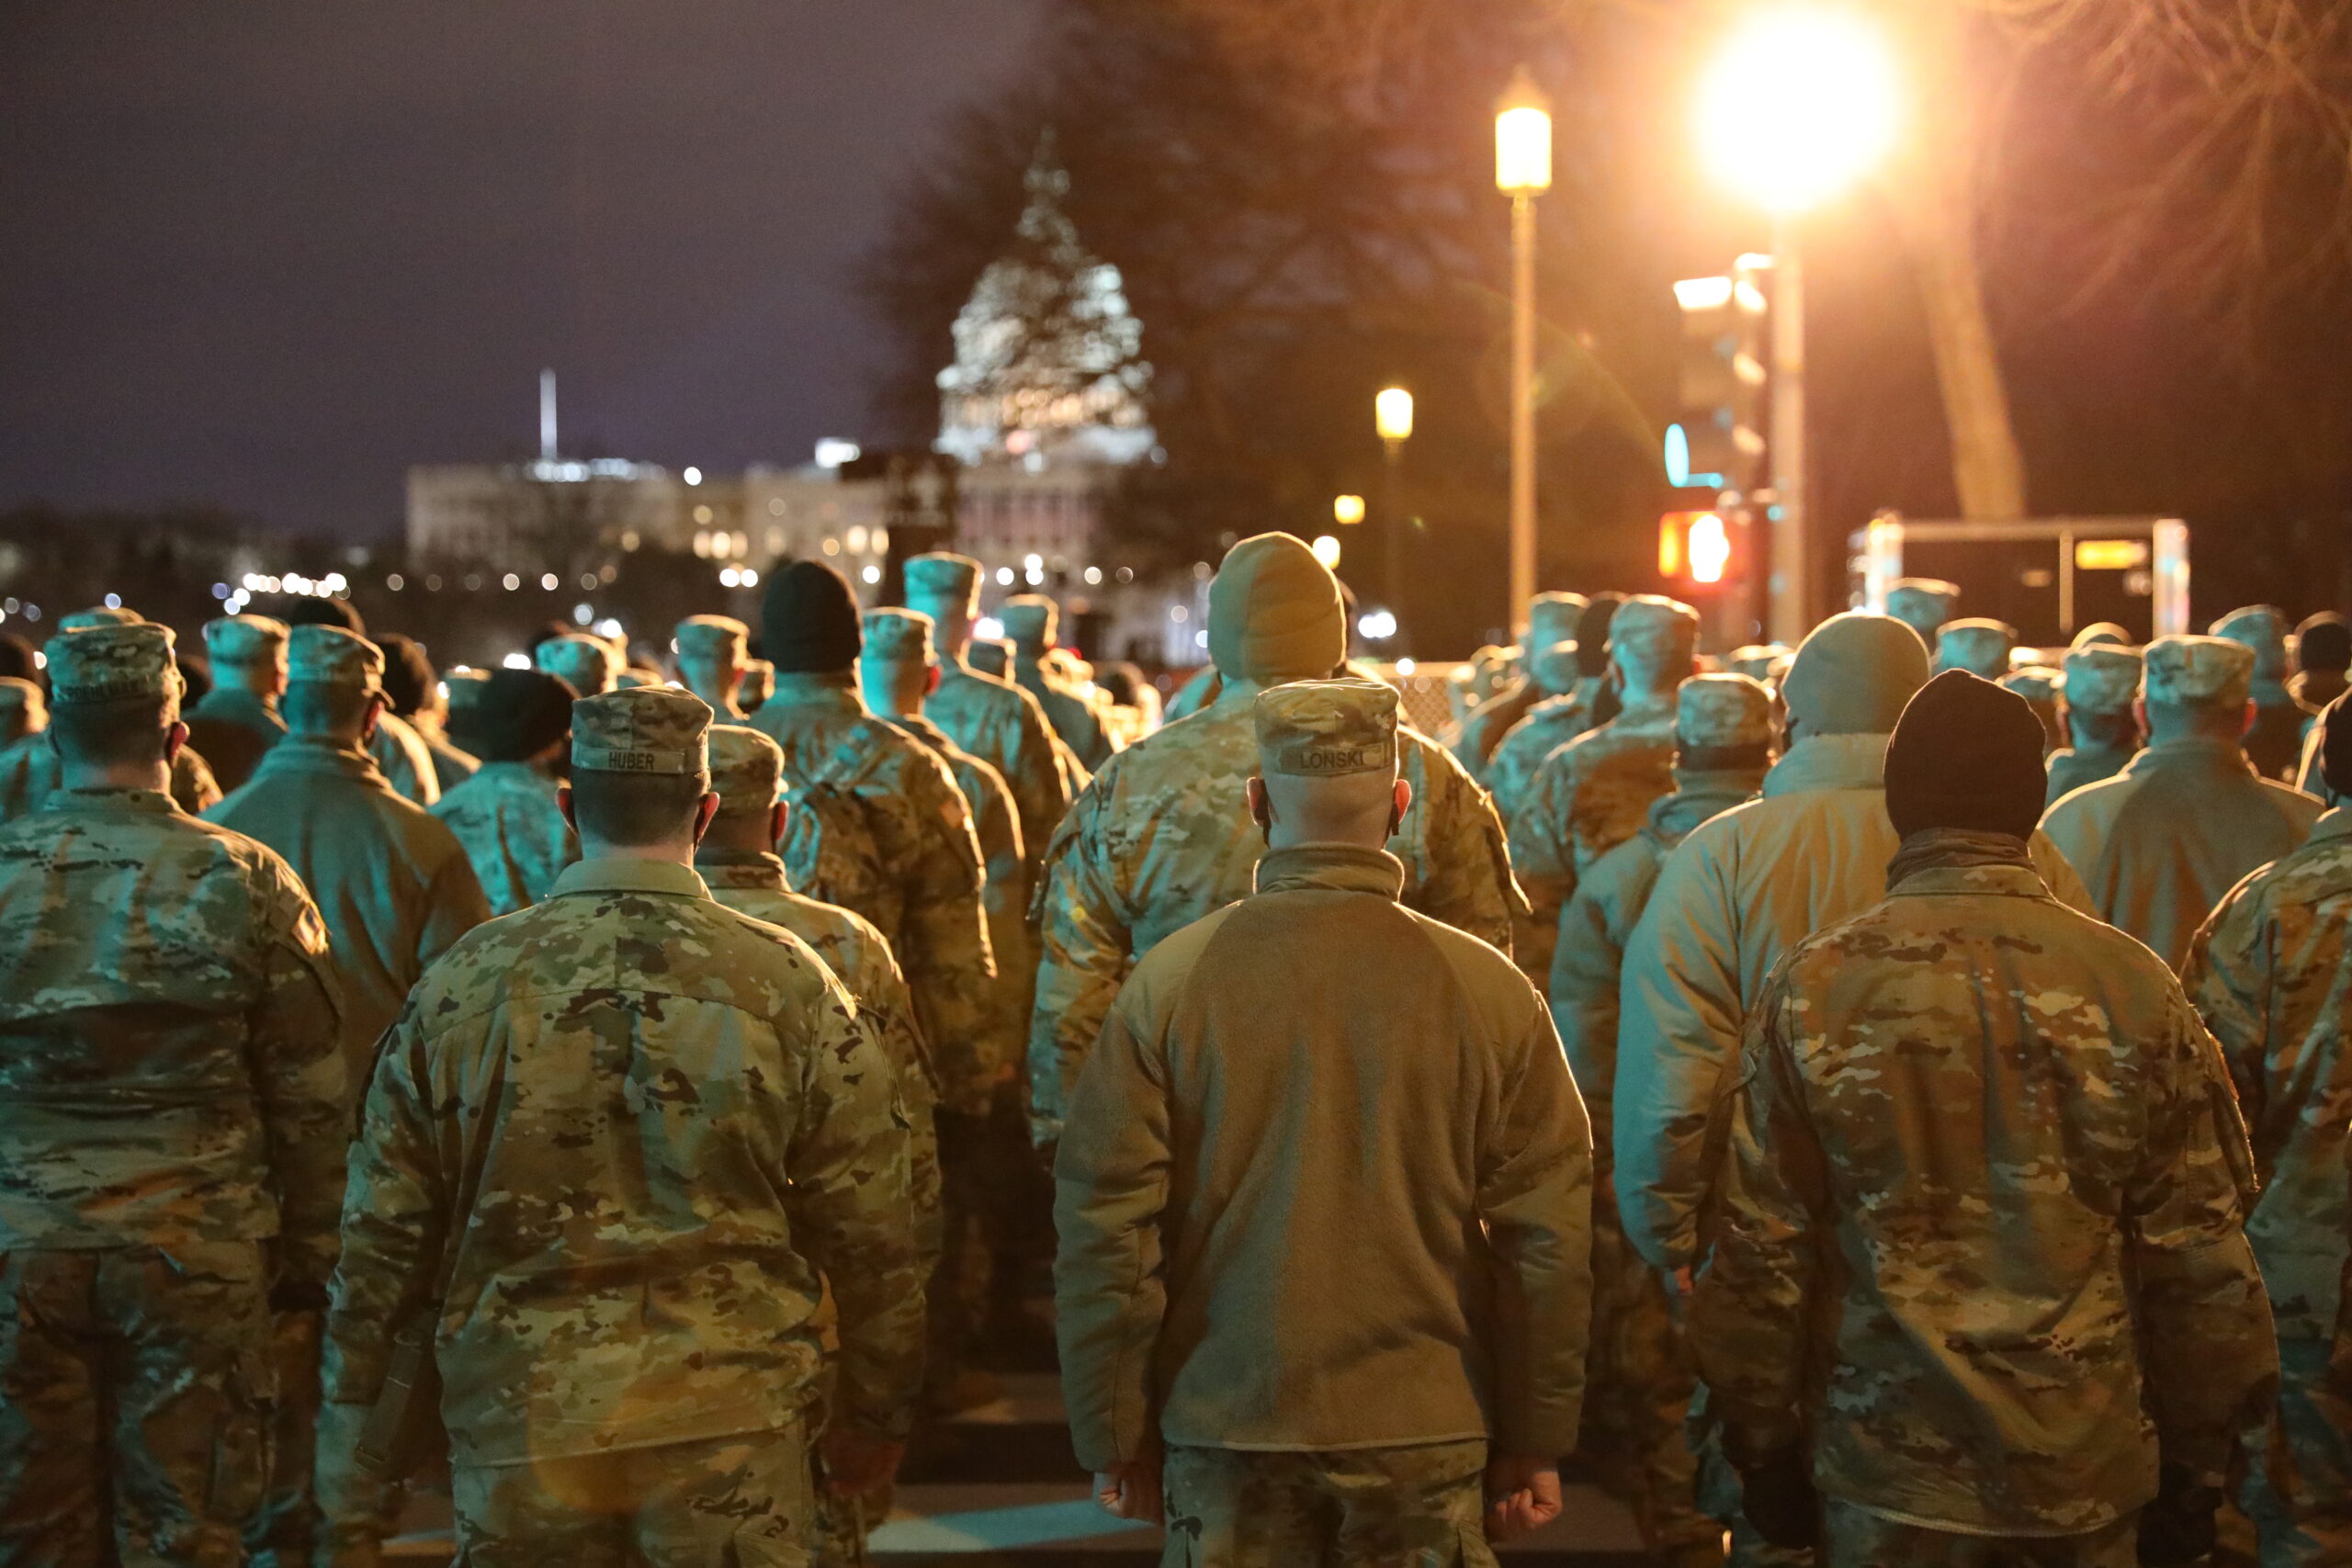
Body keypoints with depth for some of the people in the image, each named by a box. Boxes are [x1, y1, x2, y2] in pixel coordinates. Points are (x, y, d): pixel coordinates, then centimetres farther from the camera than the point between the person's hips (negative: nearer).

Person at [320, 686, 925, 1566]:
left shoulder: (462, 984, -4)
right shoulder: (788, 985, -6)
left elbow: (386, 1226, 3)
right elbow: (868, 1232, -2)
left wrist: (350, 1392, 18)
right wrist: (876, 1415, 12)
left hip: (516, 1422, 1)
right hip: (727, 1425, -1)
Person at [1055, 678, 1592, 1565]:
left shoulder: (1168, 982, -7)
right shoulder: (1491, 989, -6)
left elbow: (1104, 1226, -5)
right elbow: (1546, 1234, -4)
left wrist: (1115, 1439, 5)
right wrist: (1535, 1444, 7)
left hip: (1227, 1431, 0)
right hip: (1427, 1439, 0)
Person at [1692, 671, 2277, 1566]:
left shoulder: (1812, 990, -9)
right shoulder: (2136, 988, -8)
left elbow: (1761, 1252, -6)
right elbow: (2201, 1258, -5)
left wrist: (1764, 1453, 6)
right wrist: (2196, 1469, 7)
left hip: (1888, 1471, -1)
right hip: (2089, 1477, 1)